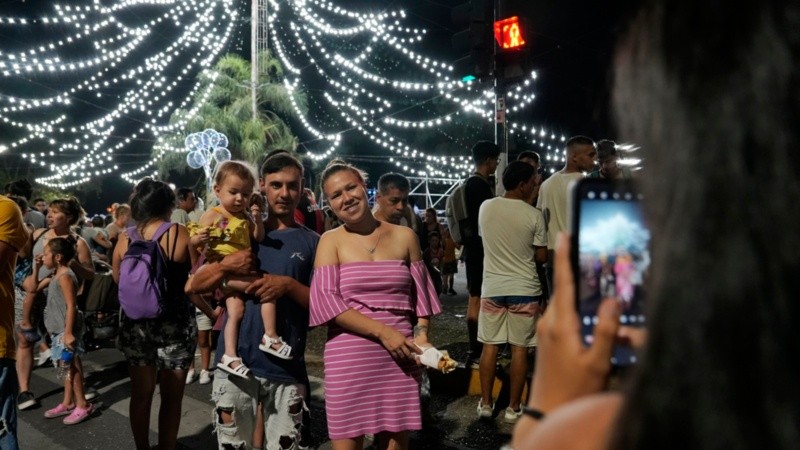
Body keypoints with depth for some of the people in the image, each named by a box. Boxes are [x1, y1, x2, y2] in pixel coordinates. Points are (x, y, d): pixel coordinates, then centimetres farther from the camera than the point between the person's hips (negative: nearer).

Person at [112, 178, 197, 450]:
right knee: (172, 397, 11)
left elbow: (118, 278, 12)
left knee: (141, 394, 16)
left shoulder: (125, 238, -2)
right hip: (174, 323, -3)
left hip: (136, 321, 3)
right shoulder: (180, 233, -12)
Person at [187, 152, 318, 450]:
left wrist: (289, 285, -18)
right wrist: (224, 266, -15)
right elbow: (192, 286, 5)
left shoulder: (313, 243, 4)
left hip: (287, 369, -1)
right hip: (234, 364, 2)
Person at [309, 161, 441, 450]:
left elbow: (420, 294, 12)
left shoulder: (404, 236, 7)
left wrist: (421, 337, -4)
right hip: (348, 360, -2)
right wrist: (382, 332, -16)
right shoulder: (331, 241, 1)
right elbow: (326, 301, -10)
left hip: (399, 358, 2)